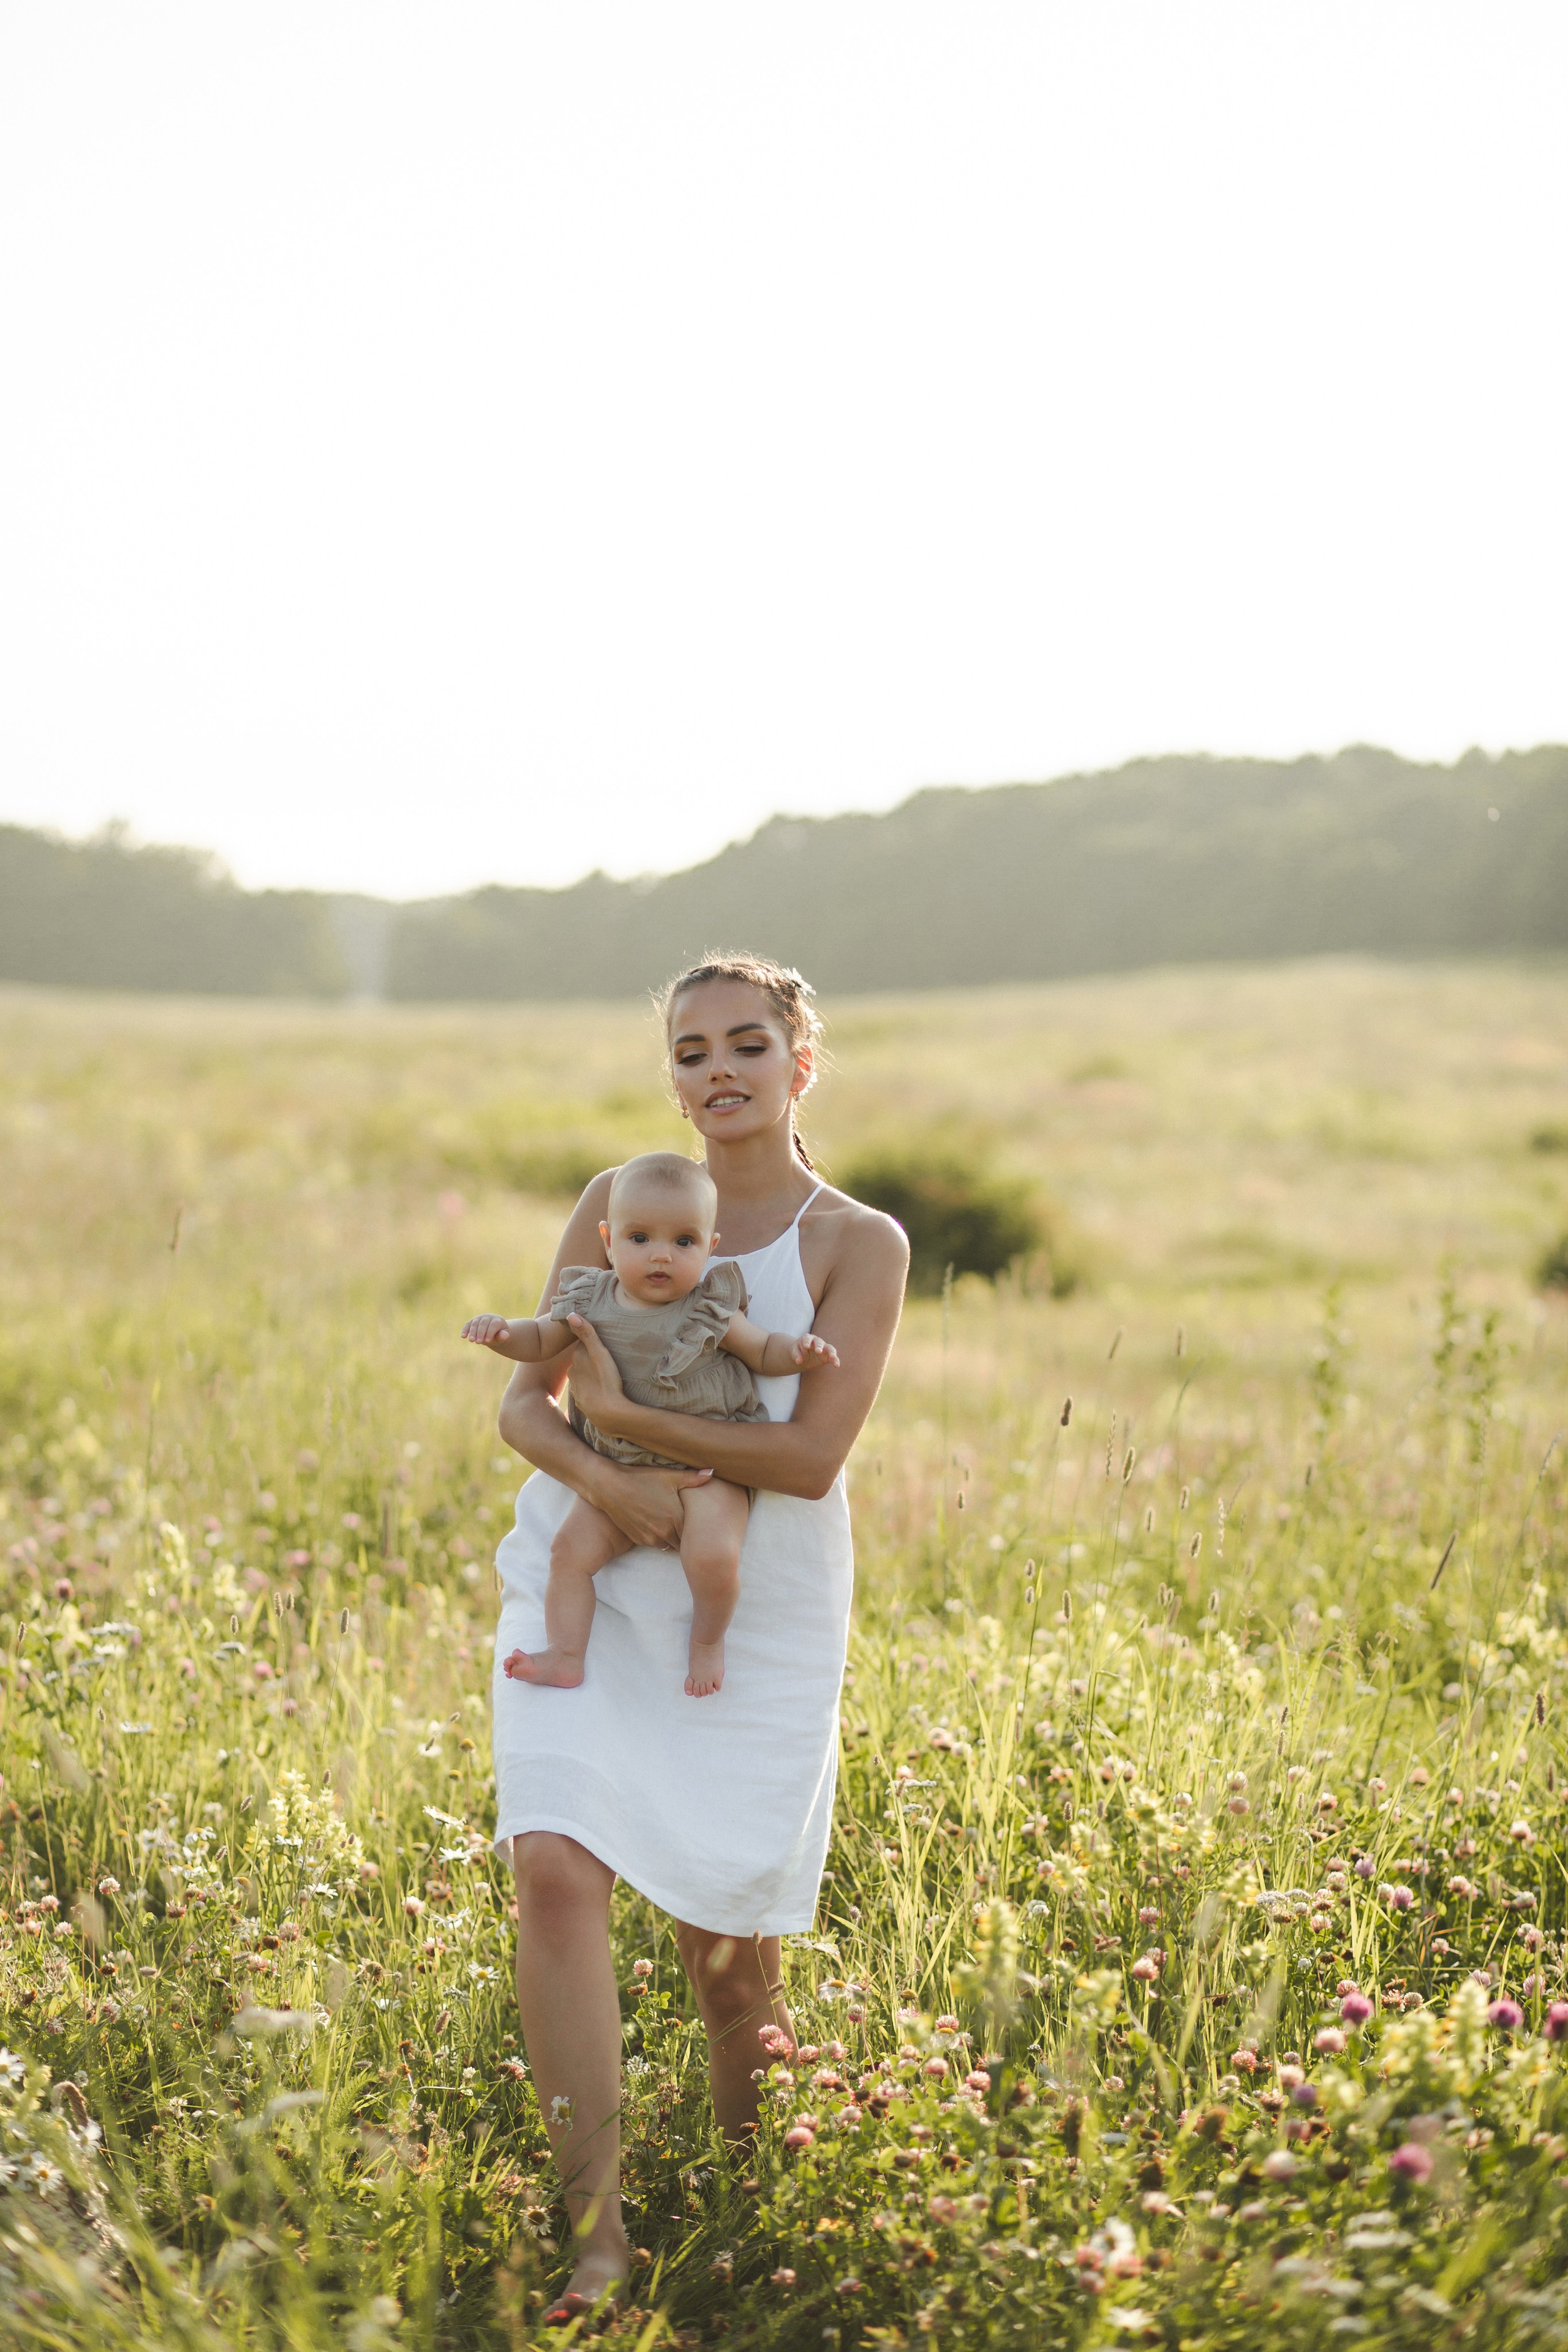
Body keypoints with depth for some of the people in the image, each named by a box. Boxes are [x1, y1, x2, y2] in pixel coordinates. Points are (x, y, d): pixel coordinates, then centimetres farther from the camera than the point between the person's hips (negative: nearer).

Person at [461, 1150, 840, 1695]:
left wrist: (798, 1352, -20)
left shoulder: (709, 1311, -9)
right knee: (571, 1548, -8)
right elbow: (540, 1342, 11)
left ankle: (708, 1637, 3)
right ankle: (566, 1657, 4)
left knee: (712, 1554, -25)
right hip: (619, 1474, 4)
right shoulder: (591, 1303, -2)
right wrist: (501, 1331, -10)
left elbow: (764, 1352, 2)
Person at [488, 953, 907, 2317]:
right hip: (587, 1587, 2)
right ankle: (598, 2228, -15)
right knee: (556, 1866, -20)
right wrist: (600, 1479, -16)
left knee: (726, 1936, 5)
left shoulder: (859, 1246, 0)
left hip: (756, 1615, -1)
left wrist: (624, 1413, -15)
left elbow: (812, 1457, -11)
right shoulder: (618, 1202, 7)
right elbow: (526, 1402, 5)